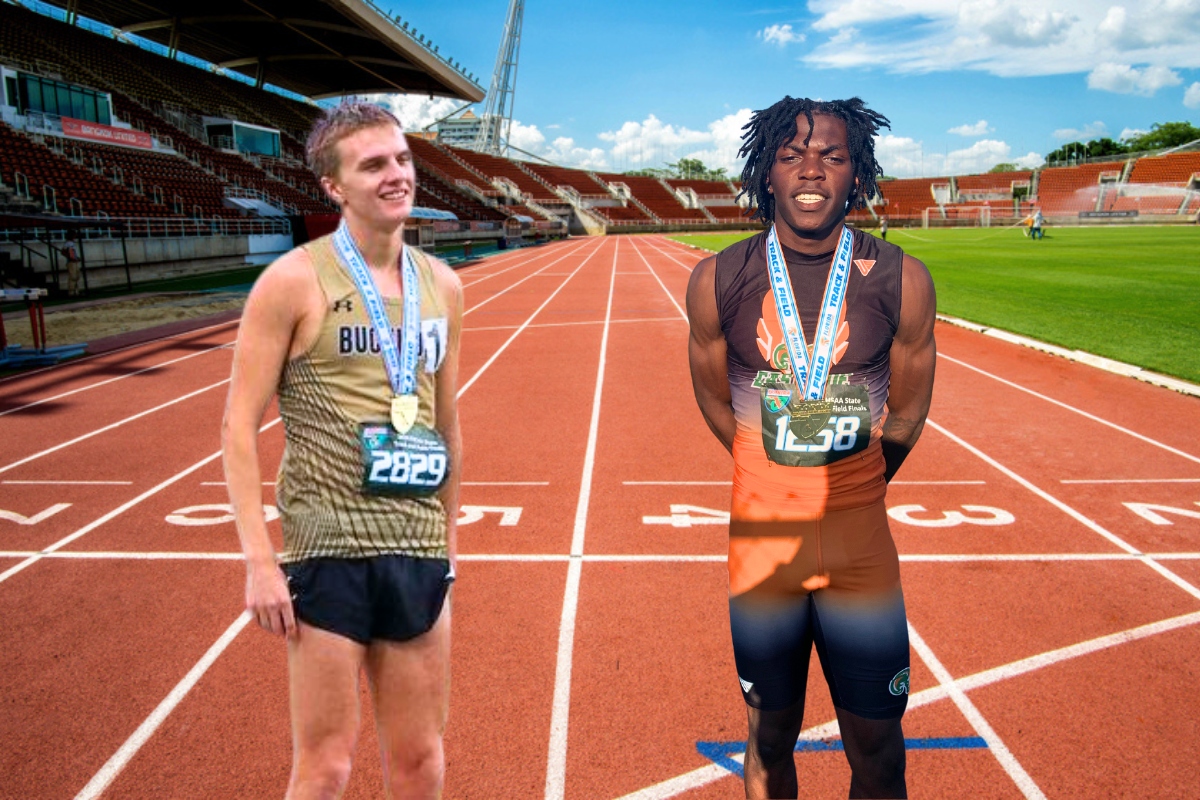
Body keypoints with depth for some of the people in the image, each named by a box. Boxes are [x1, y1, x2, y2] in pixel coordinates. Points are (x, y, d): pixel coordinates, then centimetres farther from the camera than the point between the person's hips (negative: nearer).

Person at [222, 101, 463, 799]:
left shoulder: (444, 286, 9)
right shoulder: (295, 281, -6)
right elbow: (240, 425, -6)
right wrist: (260, 560, -11)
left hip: (419, 553, 5)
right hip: (328, 550, -4)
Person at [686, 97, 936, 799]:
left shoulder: (903, 281, -7)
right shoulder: (718, 280, -8)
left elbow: (906, 414, 6)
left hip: (863, 546, 0)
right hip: (758, 540, 0)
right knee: (769, 742, 16)